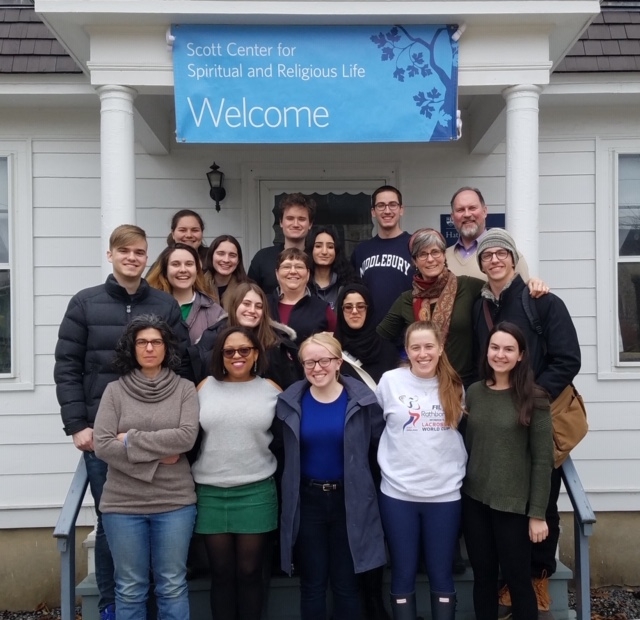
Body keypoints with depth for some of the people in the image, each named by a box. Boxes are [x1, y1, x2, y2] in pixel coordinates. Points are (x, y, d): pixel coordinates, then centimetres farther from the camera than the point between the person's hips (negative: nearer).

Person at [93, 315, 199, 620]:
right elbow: (102, 445, -8)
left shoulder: (185, 389, 0)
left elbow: (187, 436, -14)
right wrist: (157, 457, -13)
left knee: (173, 587, 10)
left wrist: (132, 440, -13)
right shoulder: (114, 390, 1)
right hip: (123, 504, 0)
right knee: (130, 588, 11)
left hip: (175, 503, 0)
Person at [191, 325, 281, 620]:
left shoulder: (271, 389, 2)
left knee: (249, 572, 8)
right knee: (221, 573, 10)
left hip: (256, 492, -1)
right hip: (210, 492, 1)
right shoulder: (205, 387, 4)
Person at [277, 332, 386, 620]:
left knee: (346, 583, 11)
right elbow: (286, 451, 6)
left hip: (349, 500, -1)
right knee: (311, 583, 13)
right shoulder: (290, 401, -3)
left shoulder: (361, 398, -8)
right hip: (307, 500, 1)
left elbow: (381, 440, 0)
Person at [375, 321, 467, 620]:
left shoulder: (454, 386, 4)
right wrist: (391, 463, 6)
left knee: (441, 574, 11)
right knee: (403, 573, 9)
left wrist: (457, 469, 9)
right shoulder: (390, 381, -3)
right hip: (398, 494, -1)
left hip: (445, 494, 1)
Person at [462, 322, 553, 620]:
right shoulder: (473, 392, 2)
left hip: (513, 503, -3)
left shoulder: (534, 399, -9)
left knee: (517, 579, 8)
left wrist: (537, 514, -9)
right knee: (483, 577, 14)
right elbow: (467, 446, 8)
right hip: (474, 500, 4)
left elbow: (542, 460, -8)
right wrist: (460, 492, 6)